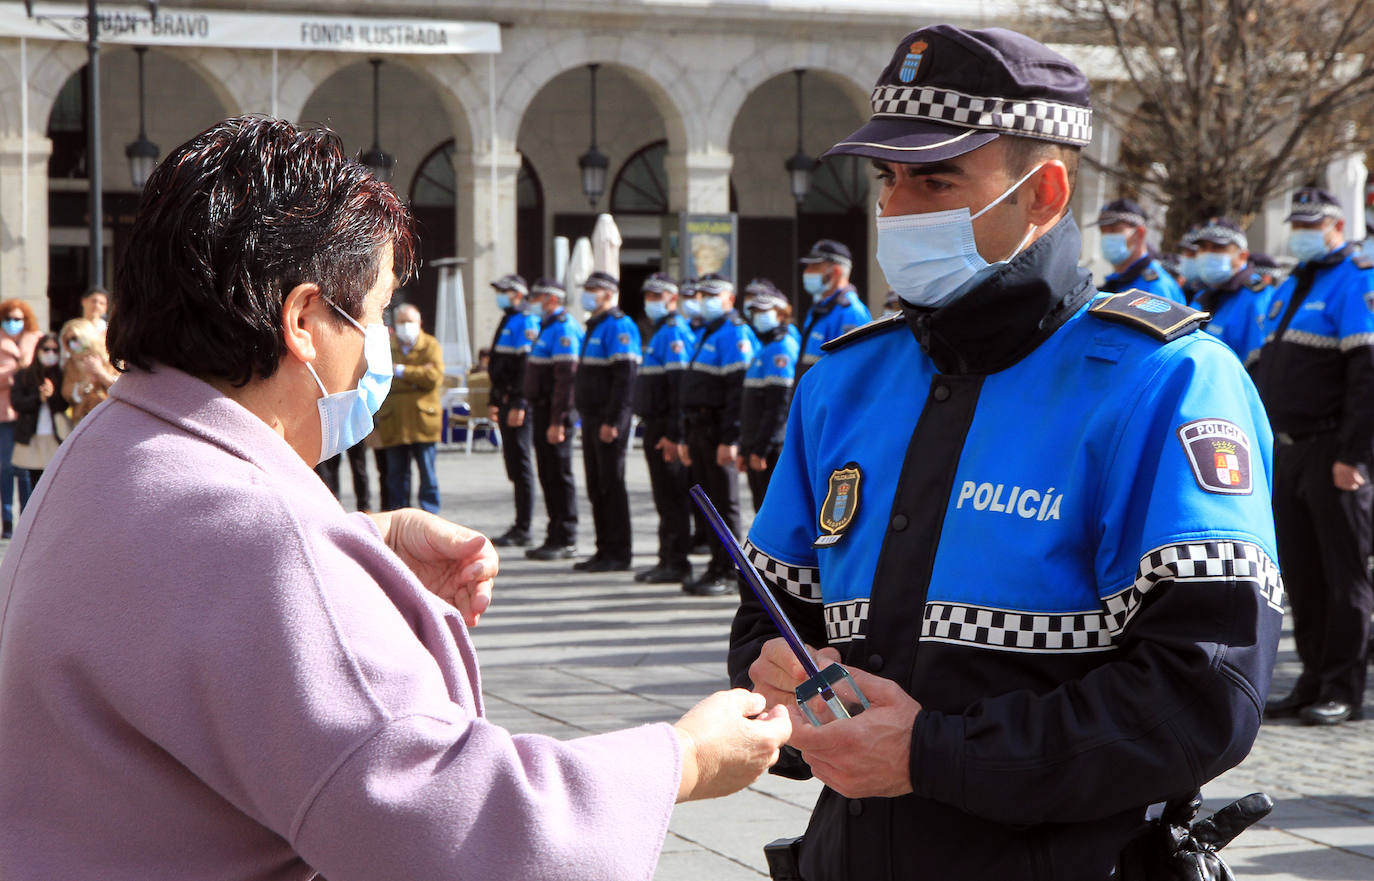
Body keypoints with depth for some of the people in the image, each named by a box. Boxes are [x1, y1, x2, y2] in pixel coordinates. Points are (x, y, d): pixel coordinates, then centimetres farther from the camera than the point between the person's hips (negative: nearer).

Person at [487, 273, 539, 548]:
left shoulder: (526, 322, -12)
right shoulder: (506, 322, 19)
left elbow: (526, 366, -19)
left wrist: (518, 405, -23)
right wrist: (494, 401, 23)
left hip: (517, 402, -10)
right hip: (506, 401, 10)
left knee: (520, 463, -8)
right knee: (513, 462, 11)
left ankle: (522, 530, -6)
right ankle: (520, 526, 16)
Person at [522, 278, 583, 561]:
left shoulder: (563, 330, -15)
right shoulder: (547, 328, 17)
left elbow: (566, 379, -21)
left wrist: (557, 421, -24)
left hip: (556, 411, -10)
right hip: (542, 410, 10)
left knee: (559, 475, -6)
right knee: (549, 474, 12)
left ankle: (566, 541, -2)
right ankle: (556, 537, 18)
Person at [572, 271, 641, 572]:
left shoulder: (619, 327, -13)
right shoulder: (594, 327, 18)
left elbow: (625, 378, -20)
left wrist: (612, 421, -23)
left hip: (609, 420, -10)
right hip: (591, 418, 10)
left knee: (611, 485, -6)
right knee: (596, 488, 11)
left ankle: (618, 553, -1)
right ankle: (605, 550, 17)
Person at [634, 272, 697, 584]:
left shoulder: (675, 333, -14)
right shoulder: (661, 333, 18)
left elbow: (681, 386, -21)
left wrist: (673, 434, -24)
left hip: (667, 429, -10)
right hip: (655, 427, 10)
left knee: (672, 498, -6)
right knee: (664, 497, 13)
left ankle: (677, 564, -2)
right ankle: (668, 560, 19)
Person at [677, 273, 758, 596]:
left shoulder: (735, 333, -11)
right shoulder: (705, 334, 20)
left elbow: (739, 390, -18)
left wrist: (729, 439, -23)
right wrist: (685, 437, 21)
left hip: (719, 430, -9)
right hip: (699, 428, 9)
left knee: (724, 502, -5)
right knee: (708, 502, 12)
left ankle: (729, 573, -1)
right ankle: (717, 567, 18)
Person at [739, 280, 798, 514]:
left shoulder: (783, 350, -13)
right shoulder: (764, 350, 18)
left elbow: (779, 406, -20)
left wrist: (760, 449, -20)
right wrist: (744, 450, 19)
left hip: (773, 450, -10)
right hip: (757, 449, 10)